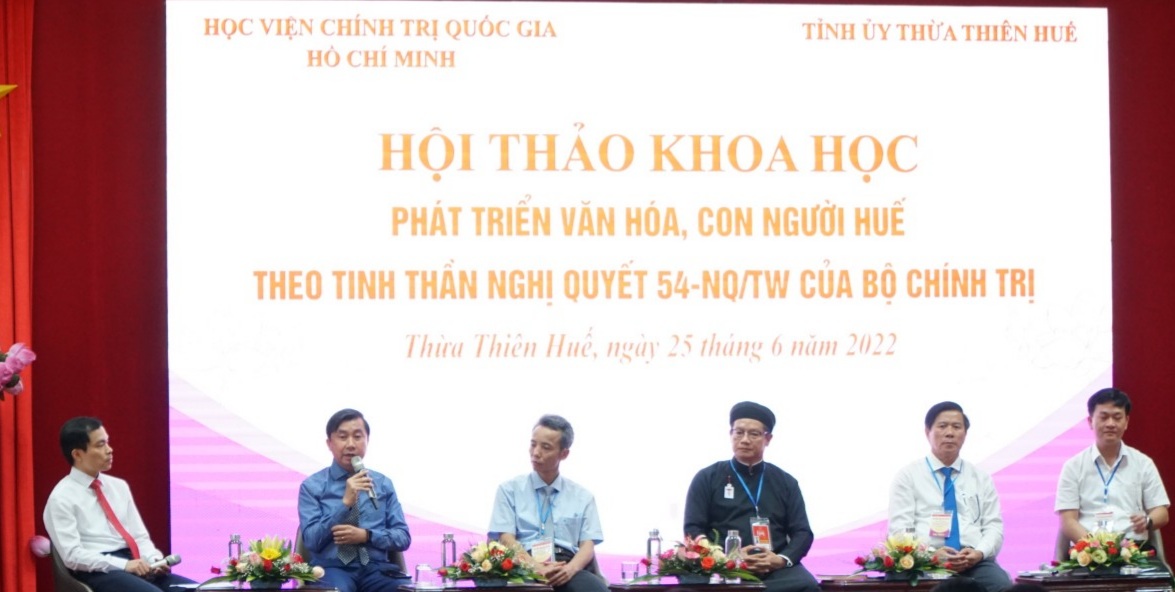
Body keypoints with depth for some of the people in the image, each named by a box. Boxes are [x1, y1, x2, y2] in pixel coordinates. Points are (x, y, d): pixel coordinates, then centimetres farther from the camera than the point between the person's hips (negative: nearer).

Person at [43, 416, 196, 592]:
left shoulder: (119, 486, 19)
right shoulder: (62, 498, -2)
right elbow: (73, 556, -11)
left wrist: (154, 560, -4)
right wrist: (123, 565, -19)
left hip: (137, 568, 7)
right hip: (97, 572, -7)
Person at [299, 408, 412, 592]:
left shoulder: (383, 484, 16)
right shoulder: (312, 486, 7)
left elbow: (403, 538, 12)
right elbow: (311, 541, -4)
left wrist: (366, 535, -7)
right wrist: (345, 503, -14)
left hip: (376, 569, 3)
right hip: (332, 568, -3)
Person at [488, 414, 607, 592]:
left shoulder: (583, 496, 20)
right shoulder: (509, 490, 15)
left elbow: (588, 545, 10)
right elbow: (506, 539, 3)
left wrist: (570, 568, -14)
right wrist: (536, 567, -16)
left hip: (569, 570, 2)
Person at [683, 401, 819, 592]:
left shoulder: (786, 482, 21)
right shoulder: (707, 479, 15)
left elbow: (802, 533, 15)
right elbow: (693, 530, 8)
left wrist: (782, 559, -9)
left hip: (776, 570, 2)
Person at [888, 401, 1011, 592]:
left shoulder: (981, 478, 21)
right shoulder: (908, 476, 11)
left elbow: (994, 526, 13)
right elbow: (899, 530, 2)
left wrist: (979, 553, -10)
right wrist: (931, 555, -16)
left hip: (975, 562, 3)